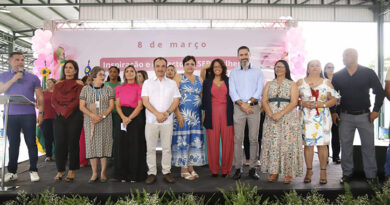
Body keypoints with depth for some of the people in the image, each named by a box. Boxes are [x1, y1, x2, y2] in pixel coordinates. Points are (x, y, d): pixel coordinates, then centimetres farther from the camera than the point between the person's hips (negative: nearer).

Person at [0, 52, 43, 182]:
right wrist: (13, 80, -10)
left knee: (31, 143, 0)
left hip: (28, 115, -1)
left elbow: (40, 97, 7)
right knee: (13, 144, 7)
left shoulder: (33, 78, 9)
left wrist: (41, 113, -3)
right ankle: (12, 172, 15)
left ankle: (33, 170, 7)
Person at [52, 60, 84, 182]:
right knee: (59, 143, 0)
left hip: (74, 116, -3)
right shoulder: (58, 84, 17)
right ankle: (60, 171, 11)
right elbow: (53, 101, 8)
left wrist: (66, 110, -13)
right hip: (59, 116, 4)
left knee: (73, 143, -1)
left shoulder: (79, 84, 4)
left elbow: (77, 101, -6)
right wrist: (61, 110, -9)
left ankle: (72, 171, 6)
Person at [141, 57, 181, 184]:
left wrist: (167, 113, -12)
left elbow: (176, 101, 5)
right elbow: (145, 101, -1)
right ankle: (152, 173, 11)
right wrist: (157, 114, -13)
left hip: (167, 121, 1)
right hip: (151, 120, 0)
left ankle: (166, 172, 13)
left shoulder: (172, 83, 12)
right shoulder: (148, 83, 8)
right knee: (150, 148, 2)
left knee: (167, 148, 4)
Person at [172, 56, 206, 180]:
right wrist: (178, 114, -16)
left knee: (195, 140, 5)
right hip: (182, 114, -5)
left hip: (196, 115, 5)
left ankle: (191, 167, 16)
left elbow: (203, 97, 16)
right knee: (183, 139, -3)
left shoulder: (199, 80, 14)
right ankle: (184, 169, 5)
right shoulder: (178, 78, 1)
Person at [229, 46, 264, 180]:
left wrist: (249, 102, -12)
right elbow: (232, 91, 1)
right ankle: (238, 168, 4)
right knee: (238, 139, -3)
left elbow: (259, 90, 0)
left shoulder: (258, 72, 11)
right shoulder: (233, 72, 12)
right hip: (238, 108, 0)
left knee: (254, 139, 1)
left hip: (254, 107, 0)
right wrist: (242, 104, -12)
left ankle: (253, 168, 8)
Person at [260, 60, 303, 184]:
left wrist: (281, 114, -17)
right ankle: (273, 172, 5)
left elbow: (294, 102, -5)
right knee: (272, 143, -1)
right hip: (271, 118, 3)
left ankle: (288, 173, 1)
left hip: (288, 117, -2)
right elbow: (264, 101, 4)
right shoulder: (269, 84, 15)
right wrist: (271, 114, -13)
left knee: (287, 143, -5)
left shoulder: (292, 84, 6)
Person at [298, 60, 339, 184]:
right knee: (308, 144, 1)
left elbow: (334, 99, 6)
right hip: (306, 117, 0)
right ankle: (309, 171, 12)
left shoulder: (327, 83, 10)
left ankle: (323, 172, 8)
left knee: (322, 144, -2)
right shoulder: (300, 82, 9)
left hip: (322, 117, 0)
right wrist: (303, 103, -12)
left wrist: (322, 104, -10)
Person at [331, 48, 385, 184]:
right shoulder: (338, 76, 3)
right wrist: (333, 112, 3)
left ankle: (371, 176, 17)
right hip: (345, 116, 1)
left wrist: (376, 110, -3)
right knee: (345, 146, 6)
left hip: (365, 115, -1)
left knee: (368, 146, 5)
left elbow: (380, 92, 3)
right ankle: (347, 174, 18)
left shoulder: (368, 73, -2)